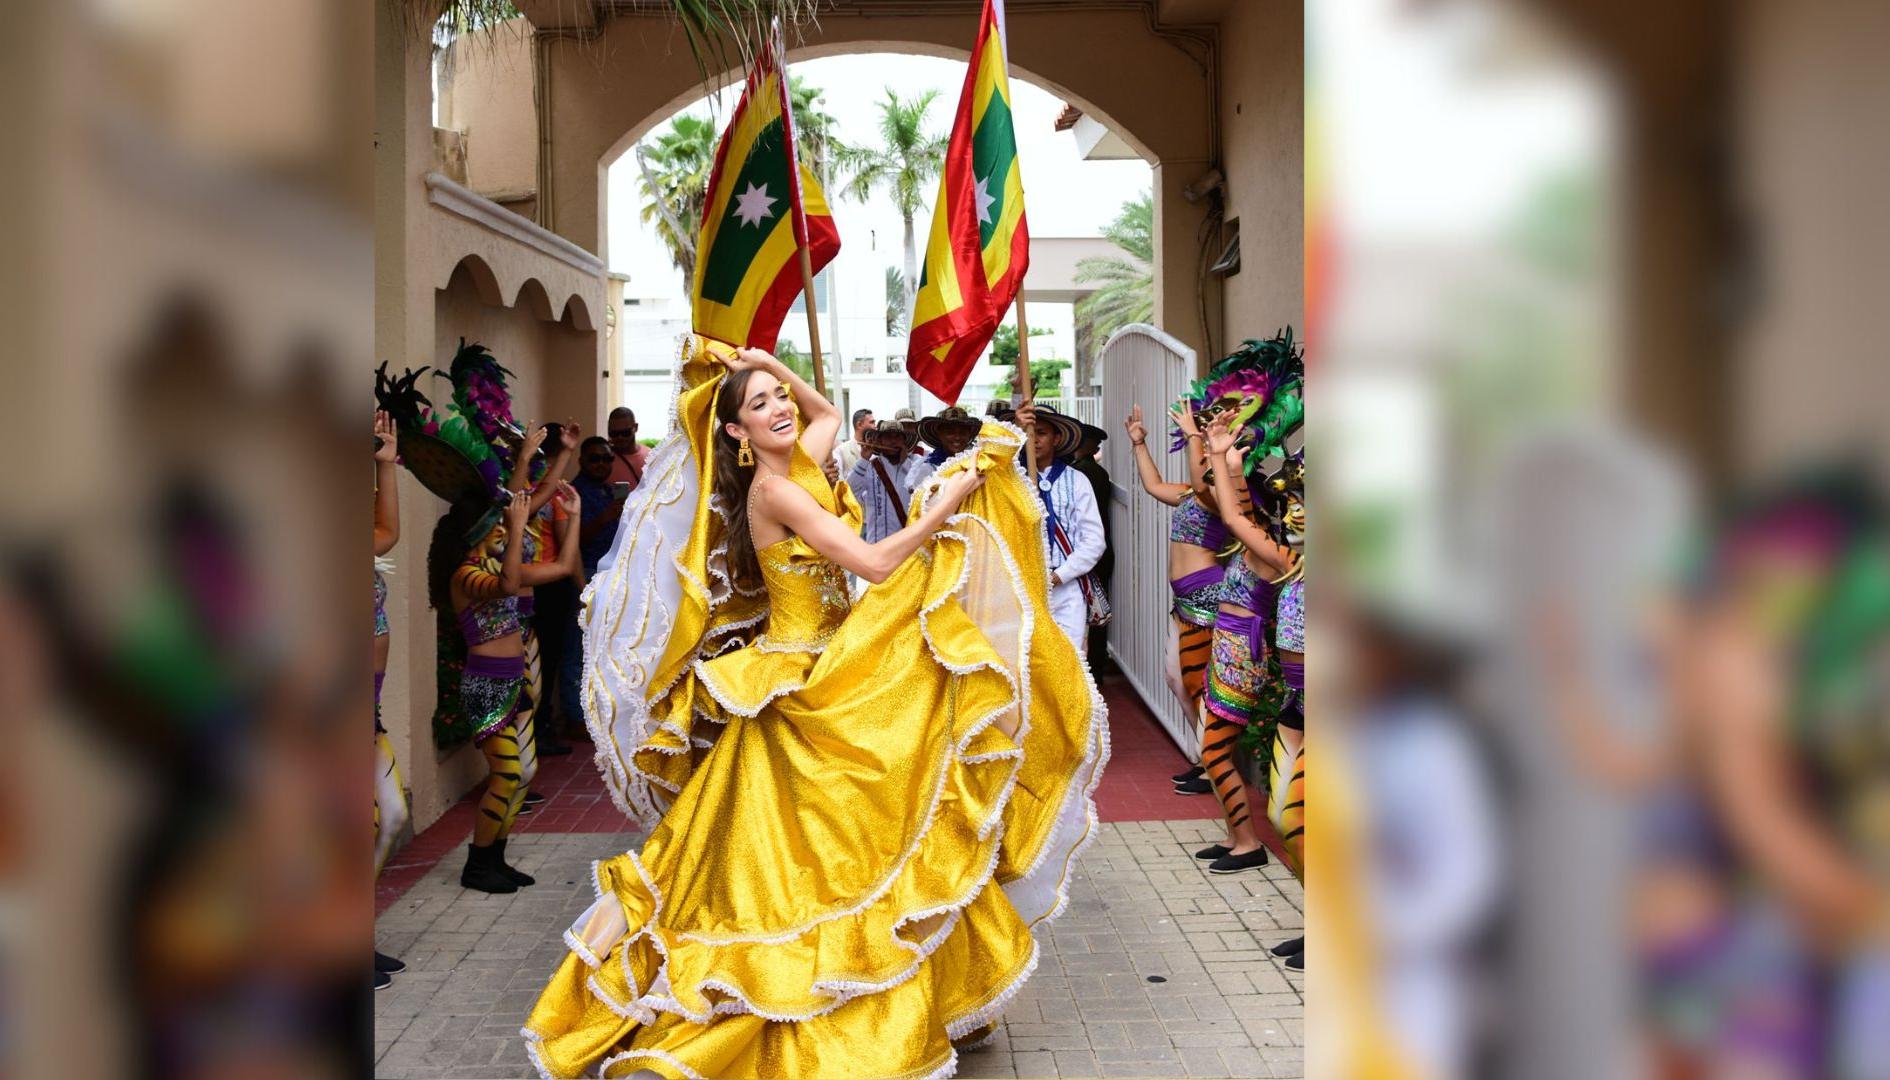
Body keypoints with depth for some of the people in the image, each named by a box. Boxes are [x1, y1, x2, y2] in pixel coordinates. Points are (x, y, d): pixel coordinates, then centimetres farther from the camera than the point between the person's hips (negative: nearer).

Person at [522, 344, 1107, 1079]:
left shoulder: (796, 469, 6)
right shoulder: (776, 488, -18)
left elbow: (828, 414, 29)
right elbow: (874, 564, -23)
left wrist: (772, 367, 14)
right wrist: (944, 507, -14)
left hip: (823, 674, 9)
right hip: (797, 686, -9)